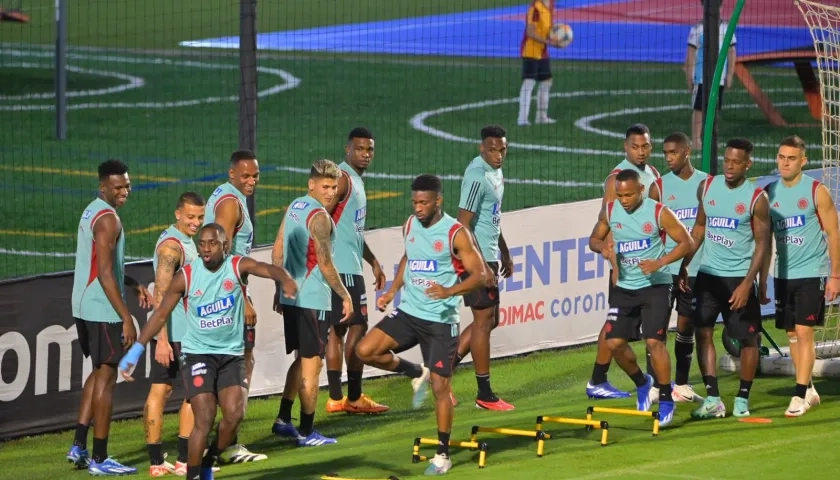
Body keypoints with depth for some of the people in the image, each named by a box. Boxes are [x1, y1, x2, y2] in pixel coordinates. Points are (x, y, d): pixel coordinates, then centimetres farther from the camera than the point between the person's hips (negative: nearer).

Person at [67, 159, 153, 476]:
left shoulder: (91, 212, 13)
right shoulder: (108, 220, -17)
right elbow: (105, 274, -23)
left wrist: (135, 286, 17)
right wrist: (126, 318, -22)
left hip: (84, 307, 10)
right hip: (102, 310, -10)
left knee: (99, 372, 20)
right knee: (106, 377, -3)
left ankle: (79, 446, 17)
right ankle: (99, 459, 0)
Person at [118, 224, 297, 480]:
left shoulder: (237, 266, -6)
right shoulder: (187, 276, -6)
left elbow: (268, 269, -25)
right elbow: (161, 314, 1)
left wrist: (286, 280, -49)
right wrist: (137, 349, -4)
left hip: (232, 354, 2)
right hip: (198, 354, -1)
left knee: (235, 414, -14)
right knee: (204, 419, -14)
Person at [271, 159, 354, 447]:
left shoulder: (294, 207, 10)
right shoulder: (319, 217, -16)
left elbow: (277, 251, 15)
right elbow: (325, 264, -18)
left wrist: (280, 288, 22)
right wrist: (345, 296, -10)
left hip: (290, 296, 9)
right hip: (313, 300, -9)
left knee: (301, 359, 21)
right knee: (311, 364, -1)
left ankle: (283, 420, 25)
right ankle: (306, 432, 2)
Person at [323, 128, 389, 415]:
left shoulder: (356, 181, 19)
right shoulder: (343, 178, -12)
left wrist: (374, 262, 28)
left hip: (350, 266, 10)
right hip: (343, 268, -10)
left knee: (338, 329, 9)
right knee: (358, 326, -7)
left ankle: (336, 398, 11)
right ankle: (354, 398, -2)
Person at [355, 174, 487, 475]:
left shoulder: (456, 233, -13)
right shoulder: (410, 225, 5)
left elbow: (479, 275, -15)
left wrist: (449, 291, -31)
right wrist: (393, 289, 12)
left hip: (441, 320, -6)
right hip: (408, 312, 6)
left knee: (440, 387, -4)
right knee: (365, 351, -10)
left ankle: (443, 455, 10)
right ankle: (416, 374, 15)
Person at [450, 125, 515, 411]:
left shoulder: (495, 173, 12)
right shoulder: (478, 176, -18)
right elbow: (464, 224, -22)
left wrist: (505, 255, 27)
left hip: (490, 256, 10)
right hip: (478, 258, -10)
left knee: (489, 321, 13)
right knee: (484, 320, -4)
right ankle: (484, 395, 3)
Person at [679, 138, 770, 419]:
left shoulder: (756, 198, -9)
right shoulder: (707, 187, 4)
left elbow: (762, 243, -9)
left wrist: (747, 283, -17)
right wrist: (684, 265, 8)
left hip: (739, 277, -4)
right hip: (708, 274, 4)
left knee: (748, 338, 3)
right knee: (702, 332, -4)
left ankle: (743, 399, 16)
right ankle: (713, 399, -2)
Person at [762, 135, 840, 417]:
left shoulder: (816, 191, -7)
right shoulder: (769, 193, 6)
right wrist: (762, 278, 9)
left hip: (812, 274, -5)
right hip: (783, 275, 5)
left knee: (804, 332, -11)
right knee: (792, 334, 9)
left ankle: (800, 395, -10)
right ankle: (808, 390, 20)